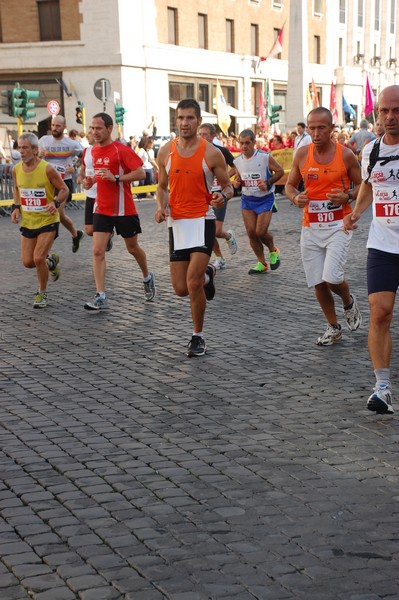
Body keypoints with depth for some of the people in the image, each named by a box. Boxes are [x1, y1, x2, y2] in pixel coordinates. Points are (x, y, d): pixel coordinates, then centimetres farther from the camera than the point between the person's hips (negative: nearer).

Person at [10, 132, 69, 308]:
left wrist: (55, 203, -25)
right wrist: (16, 207, 1)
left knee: (38, 258, -15)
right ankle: (51, 261, 38)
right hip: (27, 221, 5)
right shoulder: (16, 170, -2)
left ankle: (42, 294, 9)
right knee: (27, 262, 4)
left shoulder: (47, 169, -17)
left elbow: (64, 189, -7)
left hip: (47, 220, -5)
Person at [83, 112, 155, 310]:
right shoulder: (93, 151, 8)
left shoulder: (122, 150, -13)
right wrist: (90, 181, 3)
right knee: (97, 251, -8)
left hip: (124, 209, -5)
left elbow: (140, 173, -17)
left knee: (132, 248, 12)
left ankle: (147, 277, 41)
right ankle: (100, 297, -9)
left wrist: (116, 178, -25)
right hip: (102, 209, 5)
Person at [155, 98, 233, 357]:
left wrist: (223, 196, -22)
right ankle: (206, 274, 41)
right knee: (181, 288, 5)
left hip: (202, 220, -4)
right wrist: (161, 207, -5)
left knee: (193, 283, -14)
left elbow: (228, 186, 2)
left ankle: (198, 336, 6)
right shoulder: (165, 152, 4)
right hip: (176, 222, 4)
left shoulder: (212, 153, -6)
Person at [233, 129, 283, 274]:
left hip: (265, 199, -4)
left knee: (261, 232, -10)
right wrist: (237, 182, -7)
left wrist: (268, 183, -18)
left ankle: (273, 251, 23)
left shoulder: (265, 157, -13)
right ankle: (262, 263, 14)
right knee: (251, 232, -1)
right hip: (247, 199, 4)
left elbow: (280, 171, -5)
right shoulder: (237, 161, 1)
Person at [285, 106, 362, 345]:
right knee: (318, 283, 5)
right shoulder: (302, 154, 2)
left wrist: (347, 196, -17)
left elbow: (361, 185, 4)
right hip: (311, 226, 3)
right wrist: (295, 197, -10)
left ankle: (349, 302, 20)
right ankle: (334, 328, 25)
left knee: (332, 278, -16)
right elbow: (290, 184, 12)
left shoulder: (345, 154, -5)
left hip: (338, 224, -3)